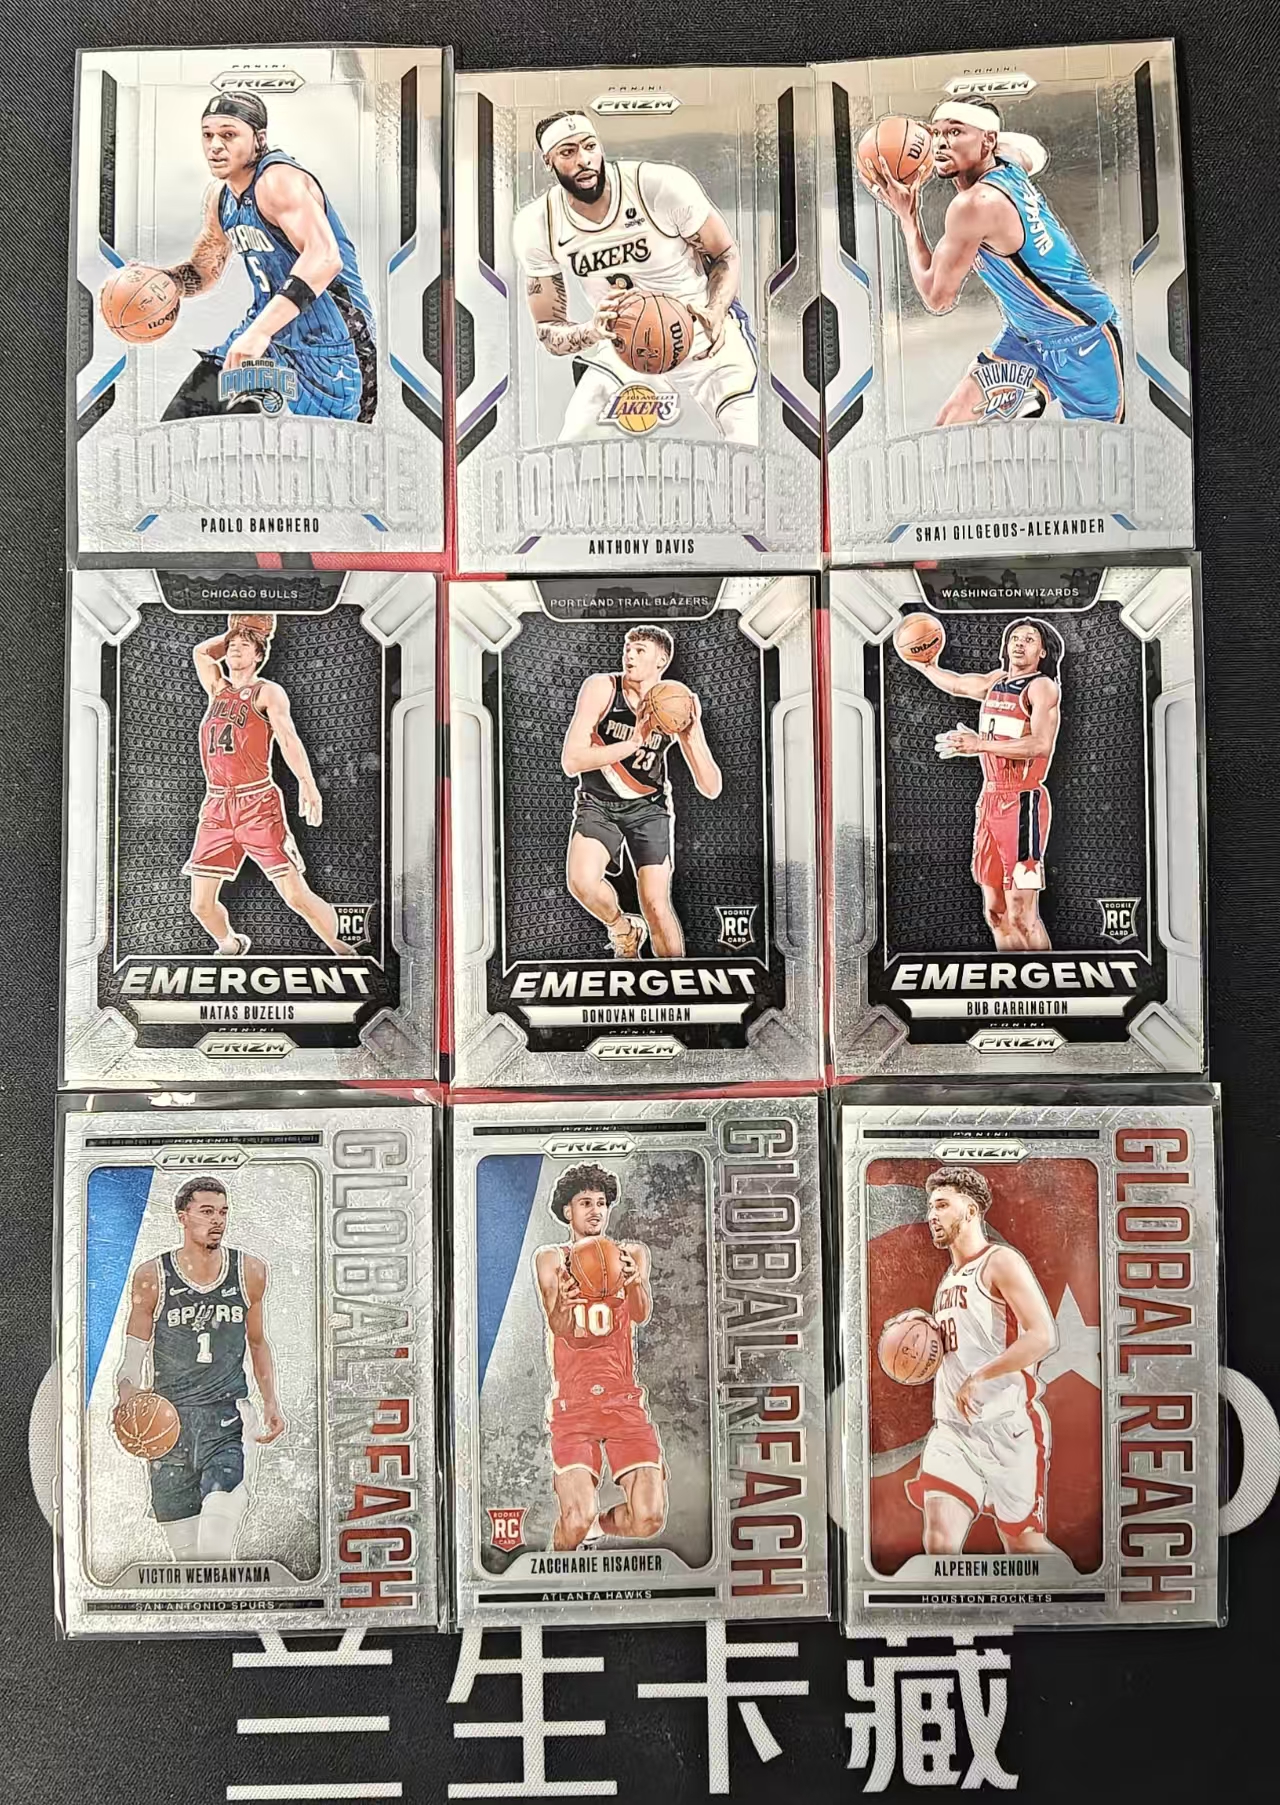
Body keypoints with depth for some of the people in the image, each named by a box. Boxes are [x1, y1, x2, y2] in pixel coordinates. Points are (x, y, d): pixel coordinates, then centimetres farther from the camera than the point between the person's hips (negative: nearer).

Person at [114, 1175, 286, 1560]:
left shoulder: (250, 1272, 4)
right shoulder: (151, 1277, -2)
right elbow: (134, 1351, 5)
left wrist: (271, 1401, 7)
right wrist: (126, 1396, -14)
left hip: (227, 1415, 0)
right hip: (167, 1418, 0)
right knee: (183, 1550, 6)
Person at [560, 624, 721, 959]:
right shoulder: (601, 687, -16)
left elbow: (712, 788, -13)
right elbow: (570, 762, -23)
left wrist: (691, 737, -28)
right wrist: (633, 743, -29)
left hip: (648, 806, 1)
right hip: (597, 803, 0)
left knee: (656, 905, -10)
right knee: (581, 882, -25)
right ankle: (623, 928, 7)